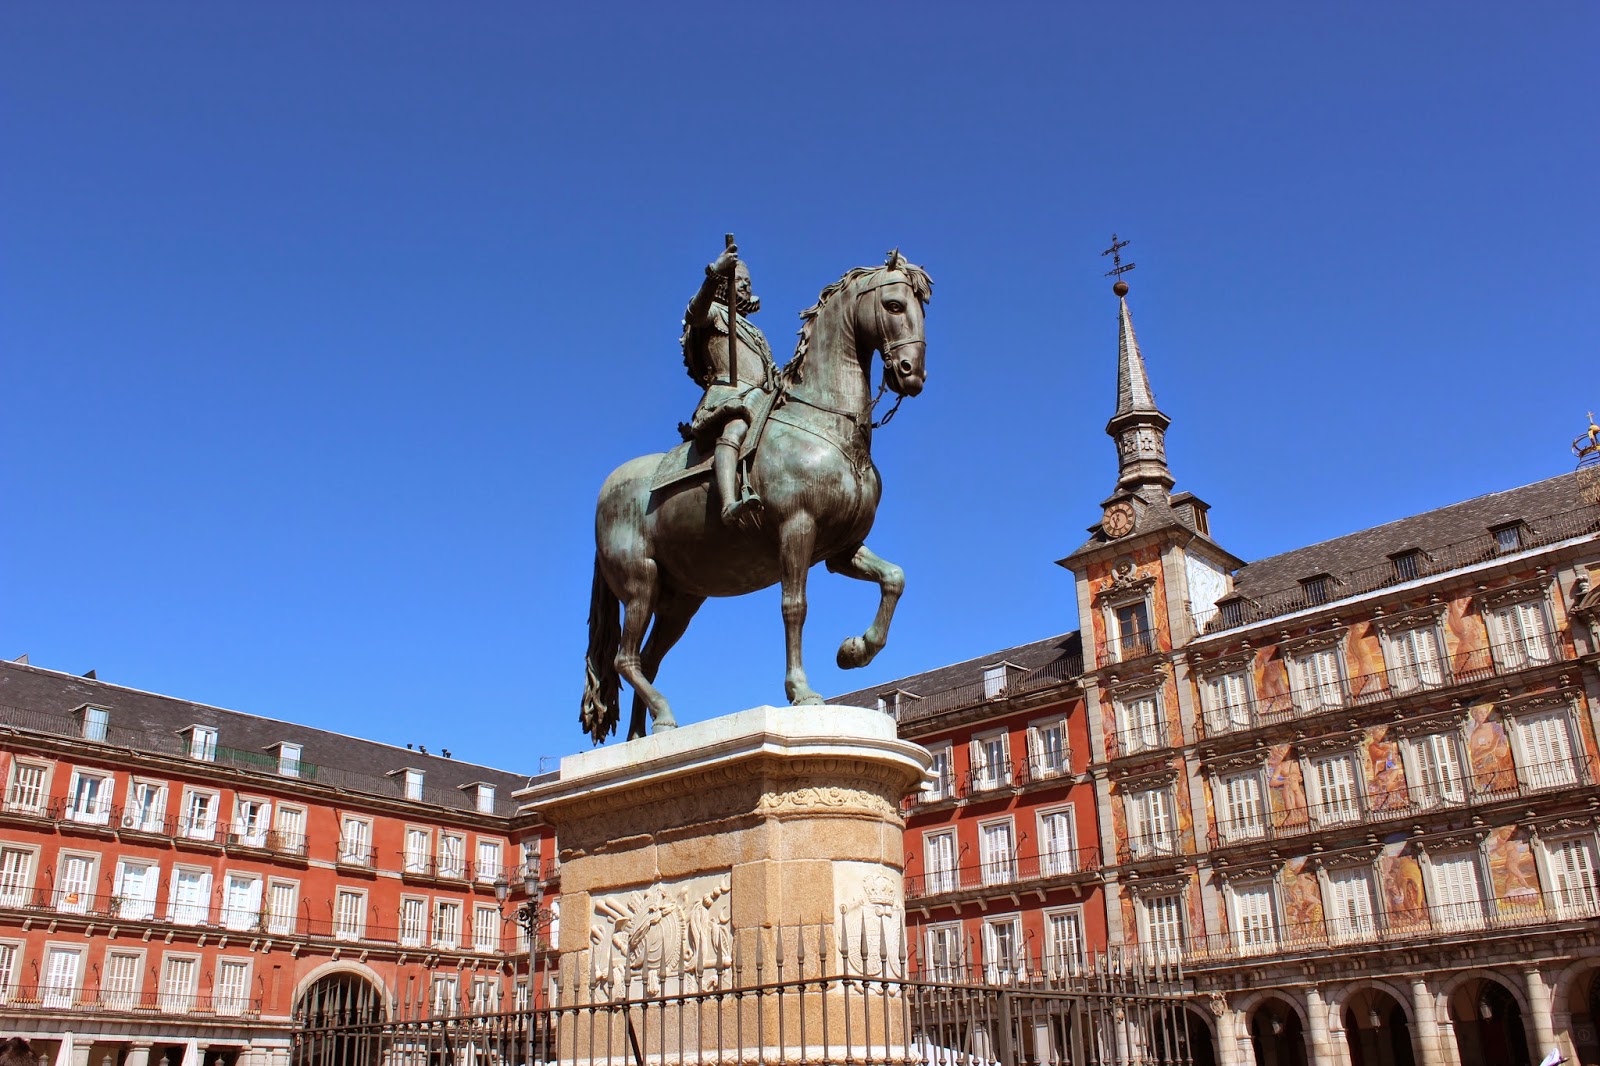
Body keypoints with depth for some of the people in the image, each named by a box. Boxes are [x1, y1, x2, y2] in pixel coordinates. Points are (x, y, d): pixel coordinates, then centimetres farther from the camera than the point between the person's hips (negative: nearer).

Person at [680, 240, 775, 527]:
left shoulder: (754, 332, 40)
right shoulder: (715, 313, 18)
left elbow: (771, 377, 36)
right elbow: (695, 313, -9)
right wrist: (714, 274, -25)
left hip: (761, 401, 9)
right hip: (728, 396, -9)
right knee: (733, 430, -38)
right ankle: (730, 505, -64)